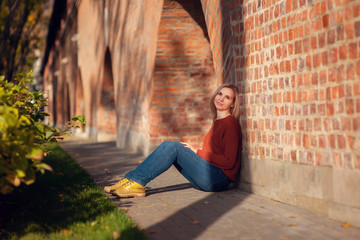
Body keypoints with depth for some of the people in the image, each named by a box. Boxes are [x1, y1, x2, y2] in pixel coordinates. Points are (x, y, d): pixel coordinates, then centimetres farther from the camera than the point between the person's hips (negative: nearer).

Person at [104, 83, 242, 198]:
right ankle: (132, 180, -13)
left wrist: (197, 152, -11)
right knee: (168, 145, -3)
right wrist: (189, 151, 6)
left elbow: (229, 161, -15)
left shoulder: (230, 123, -9)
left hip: (218, 180, -8)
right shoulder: (217, 122, 18)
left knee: (175, 147, -18)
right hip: (208, 178, 8)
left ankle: (137, 182, -20)